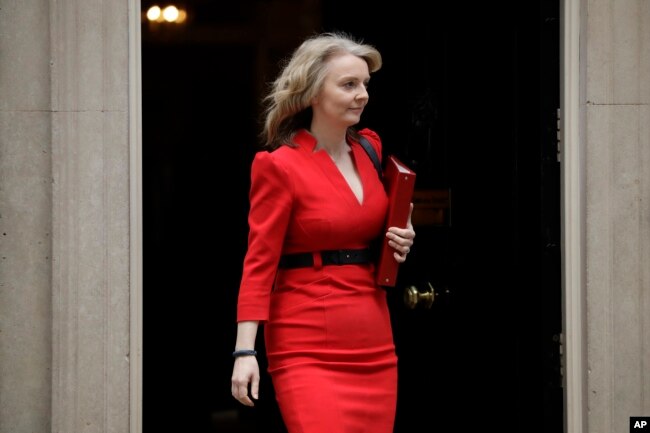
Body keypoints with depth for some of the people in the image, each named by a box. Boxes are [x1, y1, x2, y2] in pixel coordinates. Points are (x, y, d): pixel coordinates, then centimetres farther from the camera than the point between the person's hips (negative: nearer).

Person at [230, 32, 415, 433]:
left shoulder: (370, 148, 11)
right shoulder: (280, 166, -8)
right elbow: (260, 262, -9)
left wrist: (400, 242, 4)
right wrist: (245, 351, -15)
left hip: (375, 346, 6)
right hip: (309, 349, -6)